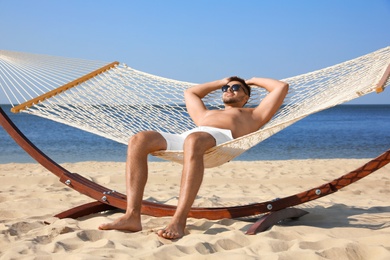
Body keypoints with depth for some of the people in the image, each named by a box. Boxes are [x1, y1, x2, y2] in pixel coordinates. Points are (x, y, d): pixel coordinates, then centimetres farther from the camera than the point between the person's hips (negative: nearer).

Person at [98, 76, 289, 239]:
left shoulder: (253, 114, 32)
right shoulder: (205, 115, 45)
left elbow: (282, 87, 30)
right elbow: (190, 92, 60)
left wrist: (254, 81, 44)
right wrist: (220, 82, 62)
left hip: (223, 138, -5)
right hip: (188, 137, 6)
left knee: (194, 141, -42)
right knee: (138, 140, -21)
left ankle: (179, 221, -50)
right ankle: (132, 216, -33)